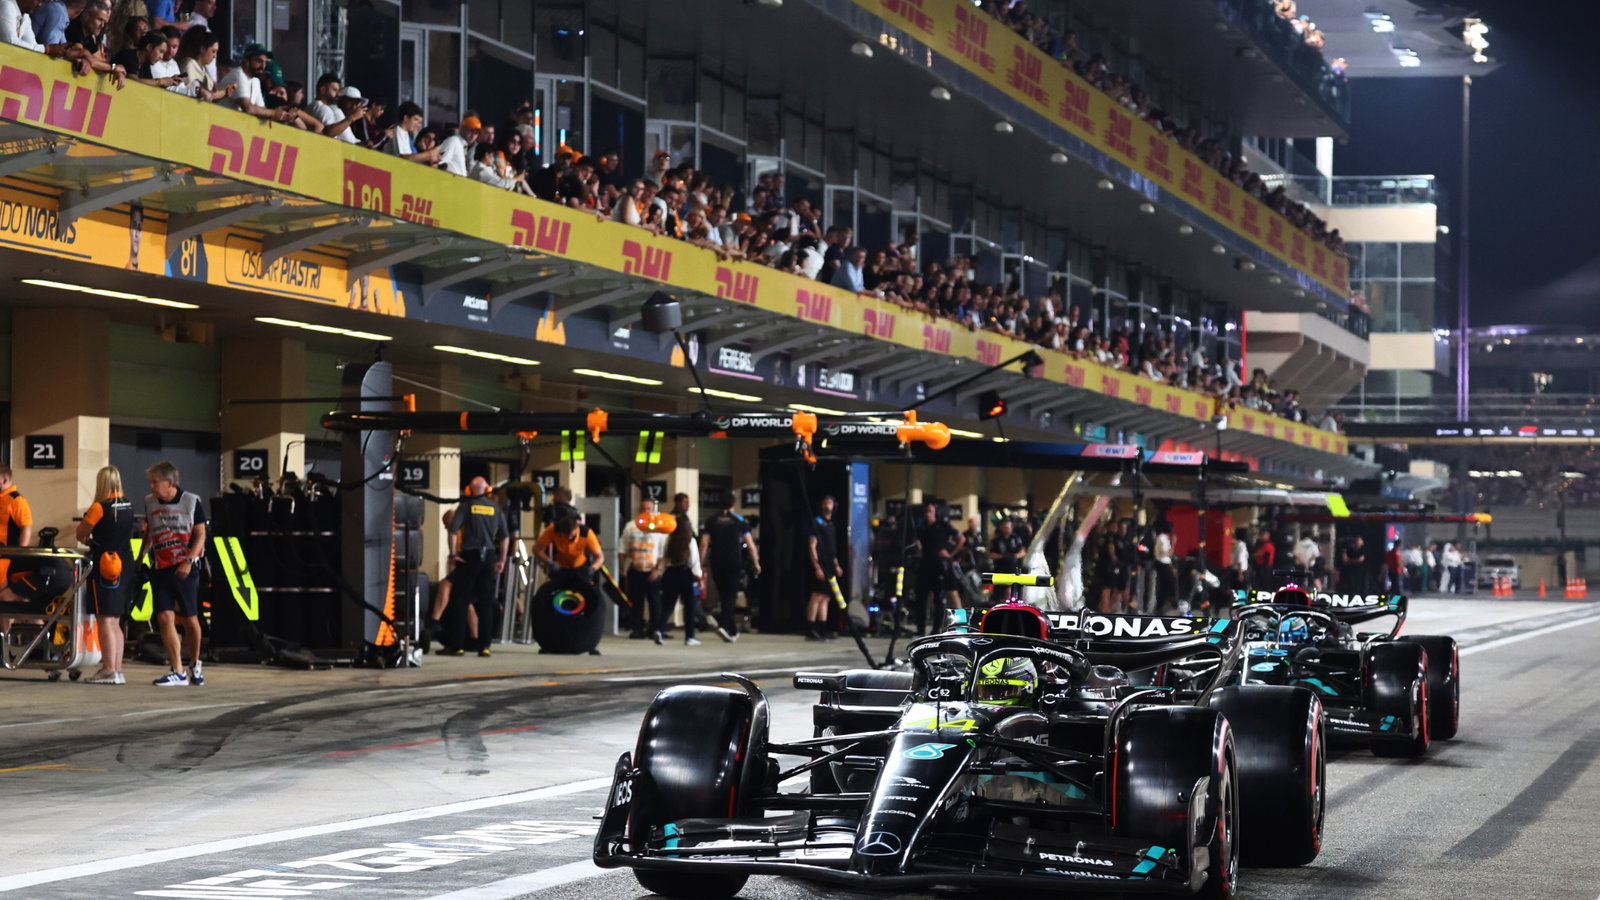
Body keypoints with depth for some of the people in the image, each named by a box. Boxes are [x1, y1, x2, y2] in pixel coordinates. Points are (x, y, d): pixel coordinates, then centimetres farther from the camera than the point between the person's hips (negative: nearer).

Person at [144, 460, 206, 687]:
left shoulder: (191, 502, -3)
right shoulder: (150, 503, 8)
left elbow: (200, 535, -4)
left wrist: (189, 561, -16)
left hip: (185, 569, -3)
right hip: (160, 568, 3)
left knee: (190, 619, 3)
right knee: (165, 618, -8)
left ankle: (195, 666, 24)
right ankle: (178, 672, -6)